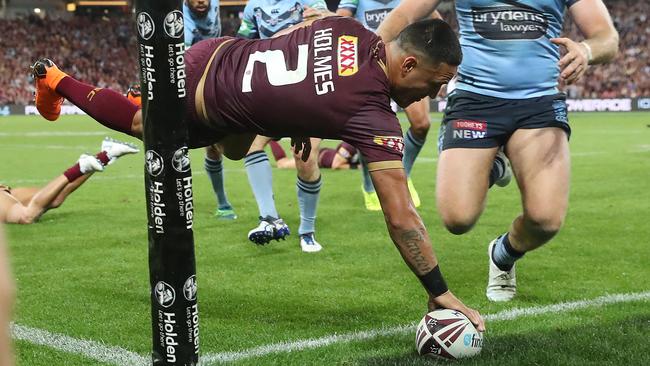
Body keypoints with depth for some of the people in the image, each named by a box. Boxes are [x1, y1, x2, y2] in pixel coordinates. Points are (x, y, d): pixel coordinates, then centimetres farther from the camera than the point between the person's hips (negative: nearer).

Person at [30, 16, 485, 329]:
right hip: (195, 105, -6)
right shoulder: (374, 118, -31)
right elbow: (400, 216, -31)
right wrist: (442, 295, -25)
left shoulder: (347, 27, -11)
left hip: (220, 53, 6)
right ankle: (57, 82, 42)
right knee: (139, 125, 27)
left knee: (235, 148, 36)